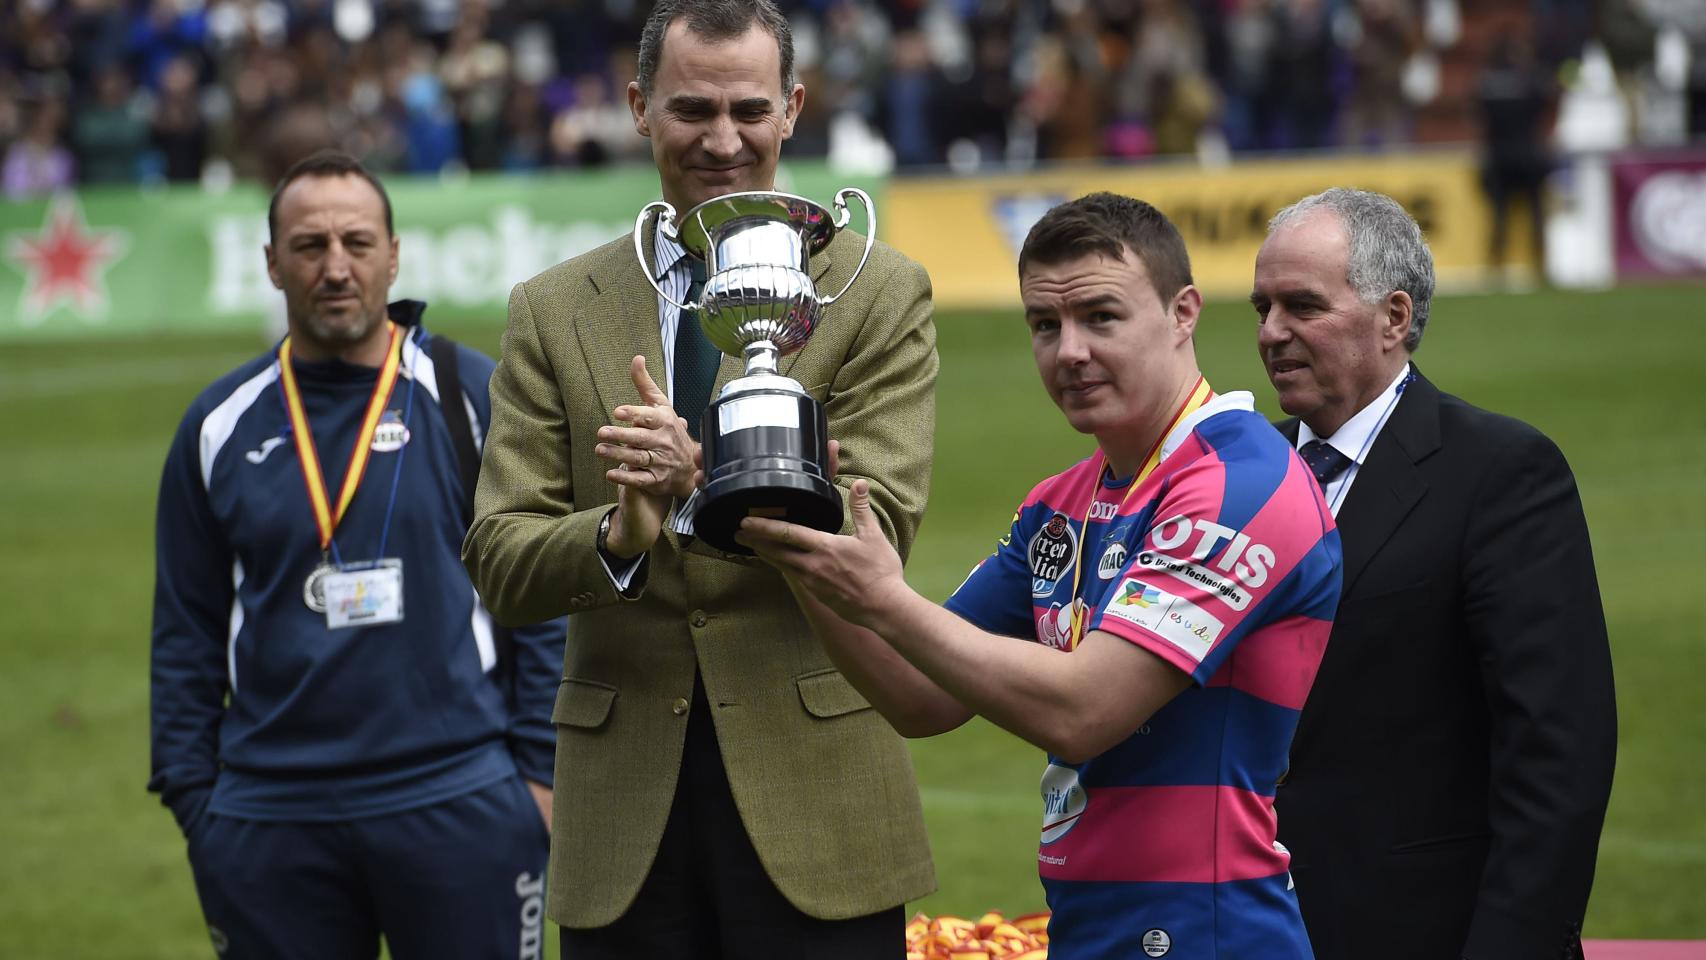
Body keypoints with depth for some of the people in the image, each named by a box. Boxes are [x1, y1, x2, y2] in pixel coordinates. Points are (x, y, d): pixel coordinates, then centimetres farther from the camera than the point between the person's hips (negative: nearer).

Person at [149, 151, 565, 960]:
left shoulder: (473, 398, 1)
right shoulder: (221, 425, 7)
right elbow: (187, 633, 10)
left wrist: (542, 771, -3)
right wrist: (192, 799, 5)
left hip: (461, 804, -2)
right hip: (268, 824, 2)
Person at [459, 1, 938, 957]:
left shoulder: (879, 295, 2)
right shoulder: (553, 312, 9)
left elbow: (874, 531, -9)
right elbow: (499, 563, 2)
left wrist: (707, 479, -25)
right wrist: (617, 537, -20)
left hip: (815, 794, -2)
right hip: (624, 806, 2)